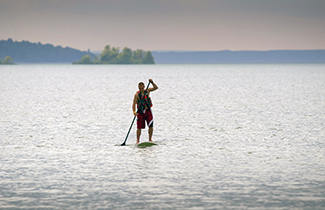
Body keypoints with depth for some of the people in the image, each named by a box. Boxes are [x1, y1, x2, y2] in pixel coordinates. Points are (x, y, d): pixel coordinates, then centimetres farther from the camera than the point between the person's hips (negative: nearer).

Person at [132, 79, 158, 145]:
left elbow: (156, 88, -5)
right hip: (140, 112, -2)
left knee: (151, 126, -2)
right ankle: (138, 141, 7)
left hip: (148, 111, 2)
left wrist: (152, 82, -21)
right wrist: (134, 112, -29)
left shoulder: (147, 91, 0)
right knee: (139, 127, -3)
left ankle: (150, 139, 11)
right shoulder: (137, 94, -10)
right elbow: (134, 104, -15)